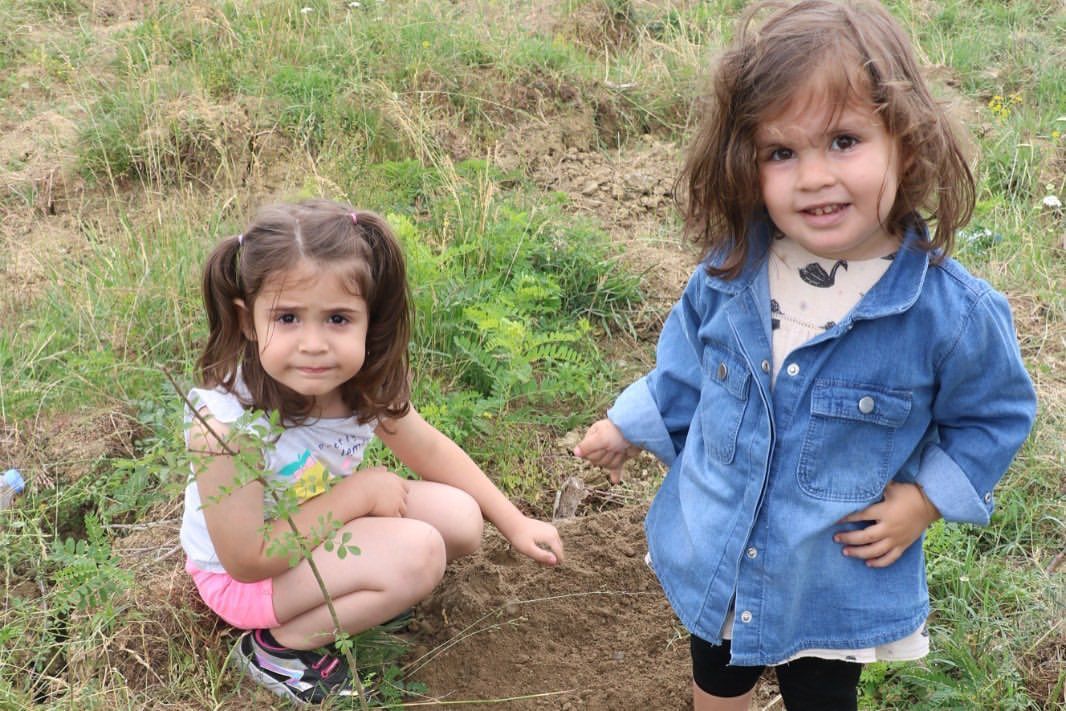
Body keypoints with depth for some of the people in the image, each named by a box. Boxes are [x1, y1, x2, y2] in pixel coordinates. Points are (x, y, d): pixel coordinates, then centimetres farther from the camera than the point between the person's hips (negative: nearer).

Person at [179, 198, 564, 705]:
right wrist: (356, 494, -27)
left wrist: (513, 522, 3)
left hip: (314, 533, 6)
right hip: (240, 576, -6)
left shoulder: (365, 384, -17)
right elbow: (246, 559, -29)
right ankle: (279, 645, -9)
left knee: (460, 518, -7)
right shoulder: (225, 421, -35)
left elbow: (430, 448, 2)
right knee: (418, 552, -25)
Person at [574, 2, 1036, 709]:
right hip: (712, 560, 3)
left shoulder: (952, 310, -25)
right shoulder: (728, 272, -15)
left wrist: (927, 498, -14)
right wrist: (632, 426, 12)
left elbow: (996, 414, -7)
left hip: (837, 585, -3)